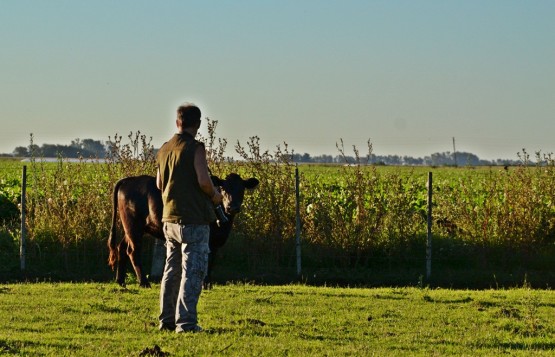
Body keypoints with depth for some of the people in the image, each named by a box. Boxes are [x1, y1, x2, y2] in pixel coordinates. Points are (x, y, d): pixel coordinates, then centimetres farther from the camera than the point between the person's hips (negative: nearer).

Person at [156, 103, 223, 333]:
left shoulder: (164, 150, 11)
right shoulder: (195, 148, -13)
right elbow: (203, 180, -22)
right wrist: (215, 195, -4)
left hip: (169, 218, 7)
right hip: (194, 219, -7)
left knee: (172, 270, 15)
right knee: (193, 272, -4)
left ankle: (167, 320, 18)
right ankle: (186, 322, -8)